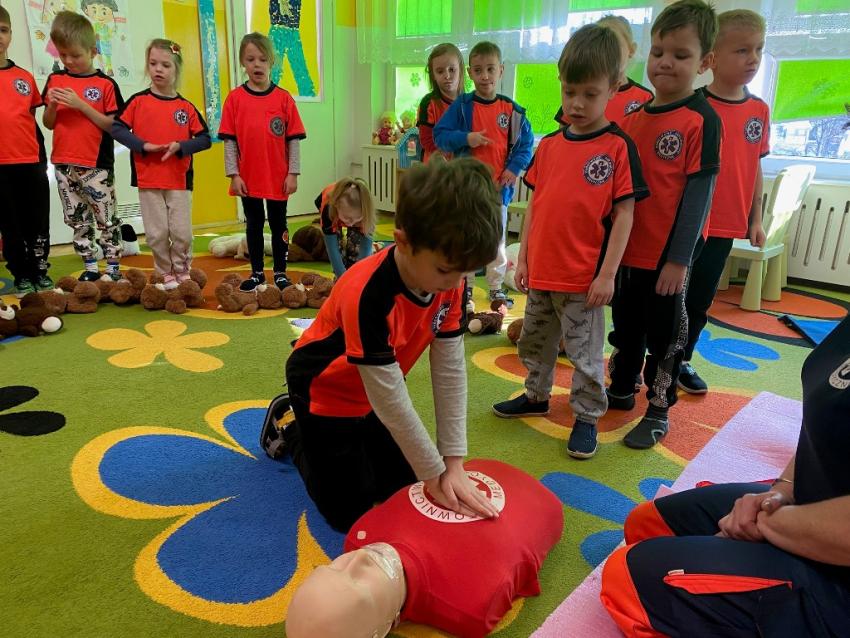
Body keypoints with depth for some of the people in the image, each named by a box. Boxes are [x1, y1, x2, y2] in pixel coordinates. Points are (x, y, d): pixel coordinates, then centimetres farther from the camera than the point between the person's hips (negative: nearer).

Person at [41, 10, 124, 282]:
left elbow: (113, 126, -10)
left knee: (107, 220, 0)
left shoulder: (105, 84, -4)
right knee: (78, 221, 11)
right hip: (64, 165, 5)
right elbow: (48, 124, 12)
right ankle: (90, 268, 20)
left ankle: (113, 268, 9)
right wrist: (52, 105, -8)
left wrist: (81, 105, -17)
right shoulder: (55, 80, 9)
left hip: (97, 165, -5)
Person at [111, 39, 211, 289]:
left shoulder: (185, 106, 4)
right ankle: (166, 275, 18)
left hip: (179, 180, 0)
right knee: (157, 233, 2)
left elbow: (204, 138, 3)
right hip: (148, 179, 0)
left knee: (182, 232, 0)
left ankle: (183, 272, 21)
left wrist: (180, 146, -13)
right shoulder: (138, 101, 2)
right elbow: (117, 128, -1)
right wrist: (143, 145, -14)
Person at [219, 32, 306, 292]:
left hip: (278, 178, -1)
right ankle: (257, 272, 23)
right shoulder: (235, 98, -1)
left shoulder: (284, 98, -3)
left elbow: (294, 139, -1)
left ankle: (280, 273, 22)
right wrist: (234, 175, -6)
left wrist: (293, 173, -5)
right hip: (248, 178, 1)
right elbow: (229, 141, -1)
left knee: (278, 225, 10)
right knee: (253, 225, 12)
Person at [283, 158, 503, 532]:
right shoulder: (367, 295, -39)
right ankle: (290, 429, 24)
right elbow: (390, 399, -32)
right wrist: (435, 473, -22)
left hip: (374, 394, 6)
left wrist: (453, 463, -18)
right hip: (325, 390, -6)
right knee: (348, 514, 4)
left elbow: (451, 370, -16)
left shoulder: (448, 282, -19)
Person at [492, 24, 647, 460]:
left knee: (584, 353, 6)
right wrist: (523, 258, 8)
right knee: (534, 341, 20)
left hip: (585, 279, -5)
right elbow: (535, 204, 10)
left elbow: (624, 213, -10)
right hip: (540, 273, 6)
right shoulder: (548, 145, 6)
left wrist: (608, 273, -13)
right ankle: (536, 396, 40)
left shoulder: (618, 147, -9)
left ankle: (587, 416, 23)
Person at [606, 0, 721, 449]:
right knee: (626, 327, 20)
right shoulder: (634, 117, 7)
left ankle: (658, 412, 23)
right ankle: (621, 391, 39)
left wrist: (679, 258, -16)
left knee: (663, 334, 7)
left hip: (667, 257, -6)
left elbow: (698, 193, -14)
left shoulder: (701, 121, -11)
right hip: (627, 250, 6)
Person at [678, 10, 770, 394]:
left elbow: (755, 166, 12)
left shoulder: (758, 111, 6)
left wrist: (755, 219, 11)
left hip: (726, 226, 5)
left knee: (700, 301, 14)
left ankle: (681, 361, 31)